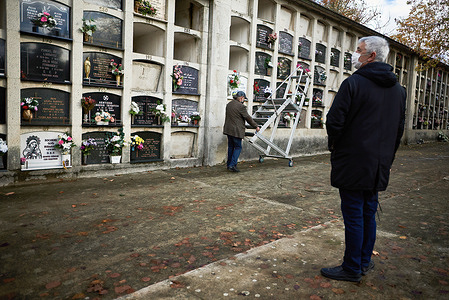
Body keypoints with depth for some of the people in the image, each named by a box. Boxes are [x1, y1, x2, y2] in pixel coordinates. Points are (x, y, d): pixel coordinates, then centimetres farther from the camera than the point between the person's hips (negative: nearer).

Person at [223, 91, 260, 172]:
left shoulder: (229, 104, 12)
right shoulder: (241, 106, -14)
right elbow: (248, 118, -9)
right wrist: (256, 126, 2)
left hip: (228, 129, 8)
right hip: (236, 130, -8)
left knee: (230, 146, 16)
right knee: (238, 147, 0)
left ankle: (229, 164, 21)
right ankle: (232, 165, -6)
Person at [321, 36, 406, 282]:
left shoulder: (353, 83, -12)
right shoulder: (398, 89, 12)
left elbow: (334, 121, -15)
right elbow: (399, 128, 16)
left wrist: (335, 145, 3)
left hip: (353, 163, -7)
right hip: (379, 167, 7)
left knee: (353, 215, 2)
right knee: (369, 213, 17)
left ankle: (352, 269, 14)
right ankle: (365, 262, 30)